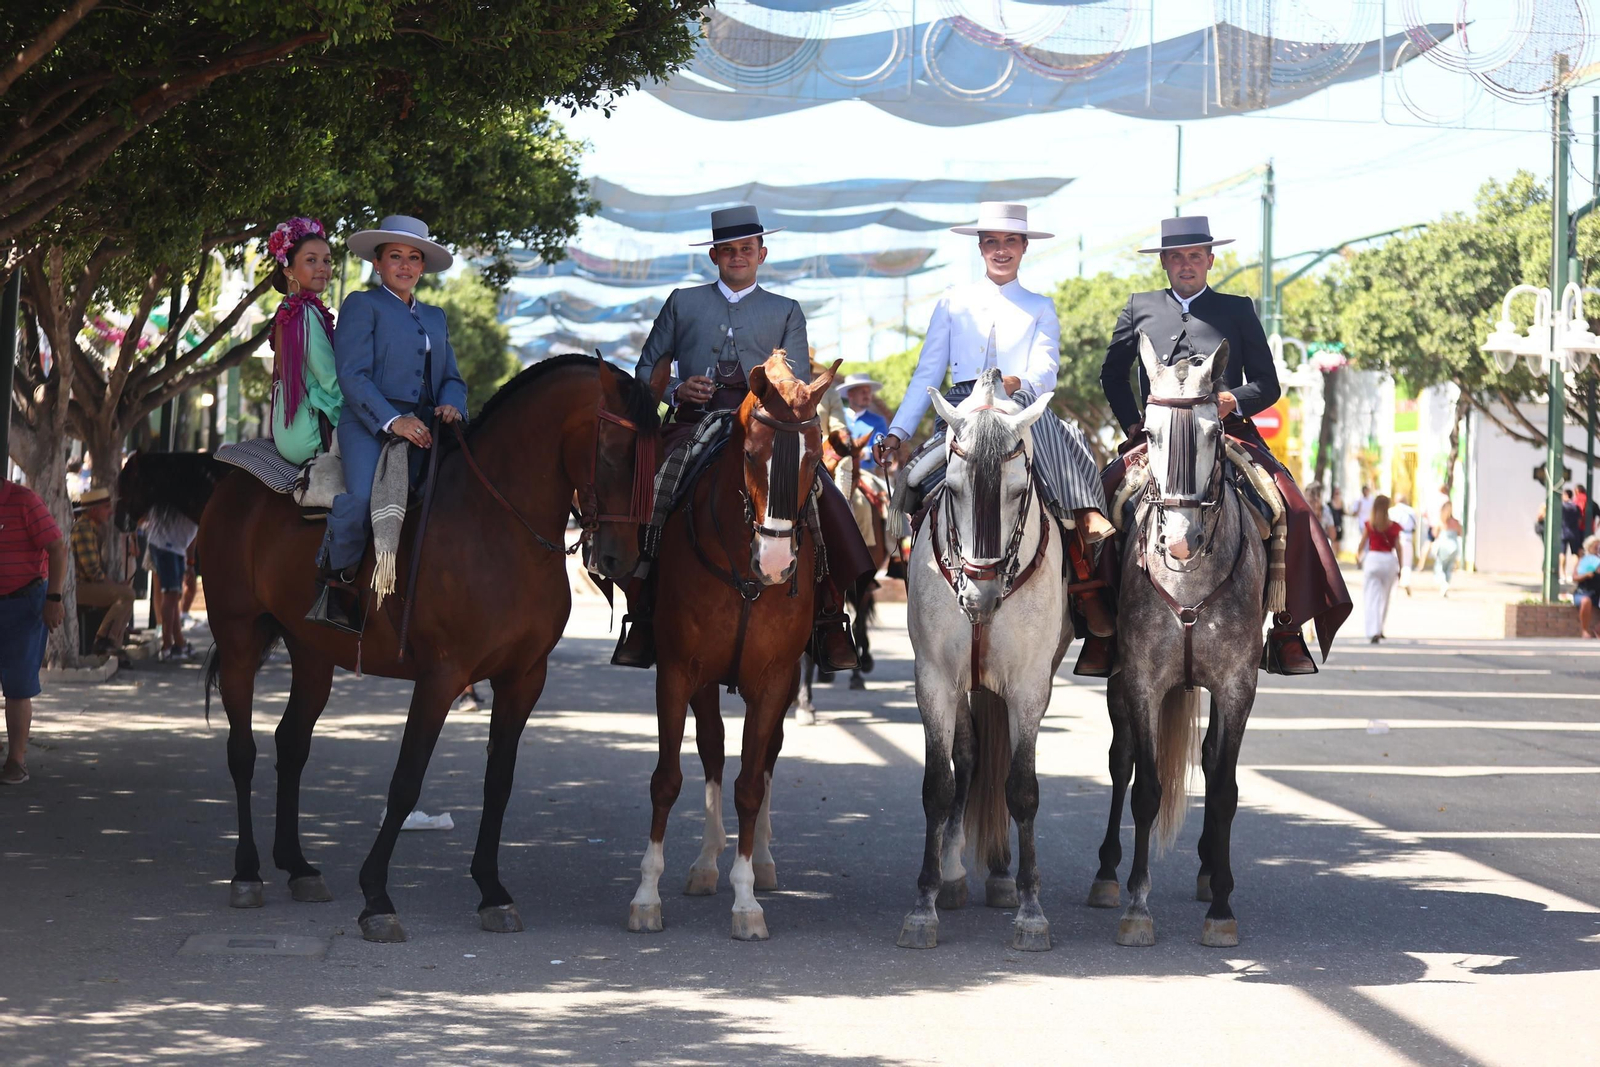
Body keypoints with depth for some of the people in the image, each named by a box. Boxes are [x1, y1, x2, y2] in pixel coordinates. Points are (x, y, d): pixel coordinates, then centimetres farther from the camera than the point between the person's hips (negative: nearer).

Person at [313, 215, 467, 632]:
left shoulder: (436, 317, 29)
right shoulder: (361, 305, 9)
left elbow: (452, 377, 22)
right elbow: (352, 376, -4)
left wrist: (451, 405, -4)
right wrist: (392, 420, -19)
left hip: (425, 430, 6)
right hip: (370, 425, -6)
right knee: (363, 499, -33)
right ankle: (336, 581, -14)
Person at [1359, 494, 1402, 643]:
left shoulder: (1369, 525, -3)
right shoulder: (1394, 526, -1)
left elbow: (1362, 544, 6)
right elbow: (1398, 547, 0)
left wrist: (1358, 556, 27)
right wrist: (1400, 567, 9)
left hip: (1372, 558, -1)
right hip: (1389, 560, 1)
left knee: (1372, 598, -1)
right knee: (1384, 597, 17)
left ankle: (1374, 632, -12)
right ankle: (1379, 629, 26)